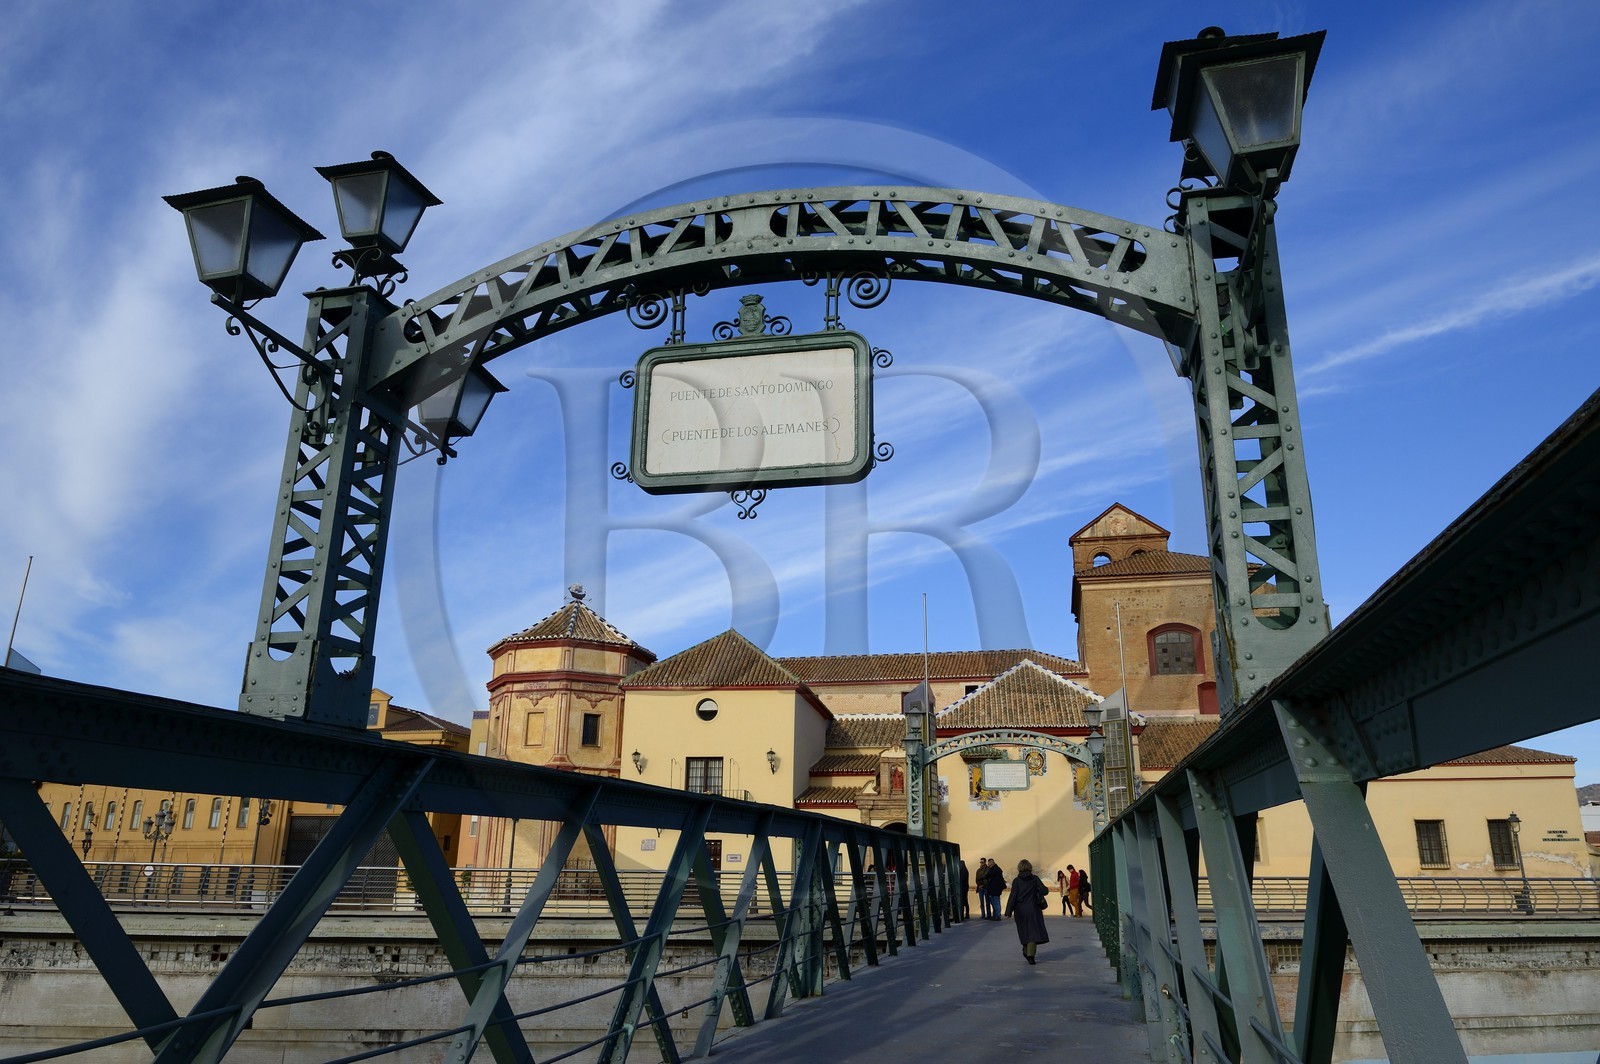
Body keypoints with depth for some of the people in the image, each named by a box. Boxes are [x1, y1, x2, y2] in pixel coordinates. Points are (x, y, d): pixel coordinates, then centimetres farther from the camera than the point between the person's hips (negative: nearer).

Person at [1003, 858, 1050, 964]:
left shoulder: (1016, 881, -4)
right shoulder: (1035, 879, -4)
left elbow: (1013, 896, -7)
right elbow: (1044, 891, -8)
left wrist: (1009, 911, -4)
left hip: (1020, 910, 1)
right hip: (1033, 909, -1)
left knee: (1024, 931, 18)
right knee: (1033, 931, -1)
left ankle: (1026, 951, 30)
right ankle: (1030, 954, -14)